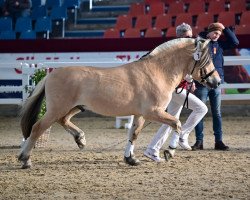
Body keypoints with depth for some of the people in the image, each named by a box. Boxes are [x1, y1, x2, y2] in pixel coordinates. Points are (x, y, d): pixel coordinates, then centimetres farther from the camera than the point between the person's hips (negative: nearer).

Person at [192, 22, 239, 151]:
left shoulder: (219, 44, 9)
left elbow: (235, 42, 10)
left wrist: (225, 29, 4)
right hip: (201, 84, -5)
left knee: (217, 113, 7)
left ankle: (218, 141, 10)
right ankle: (199, 141, 6)